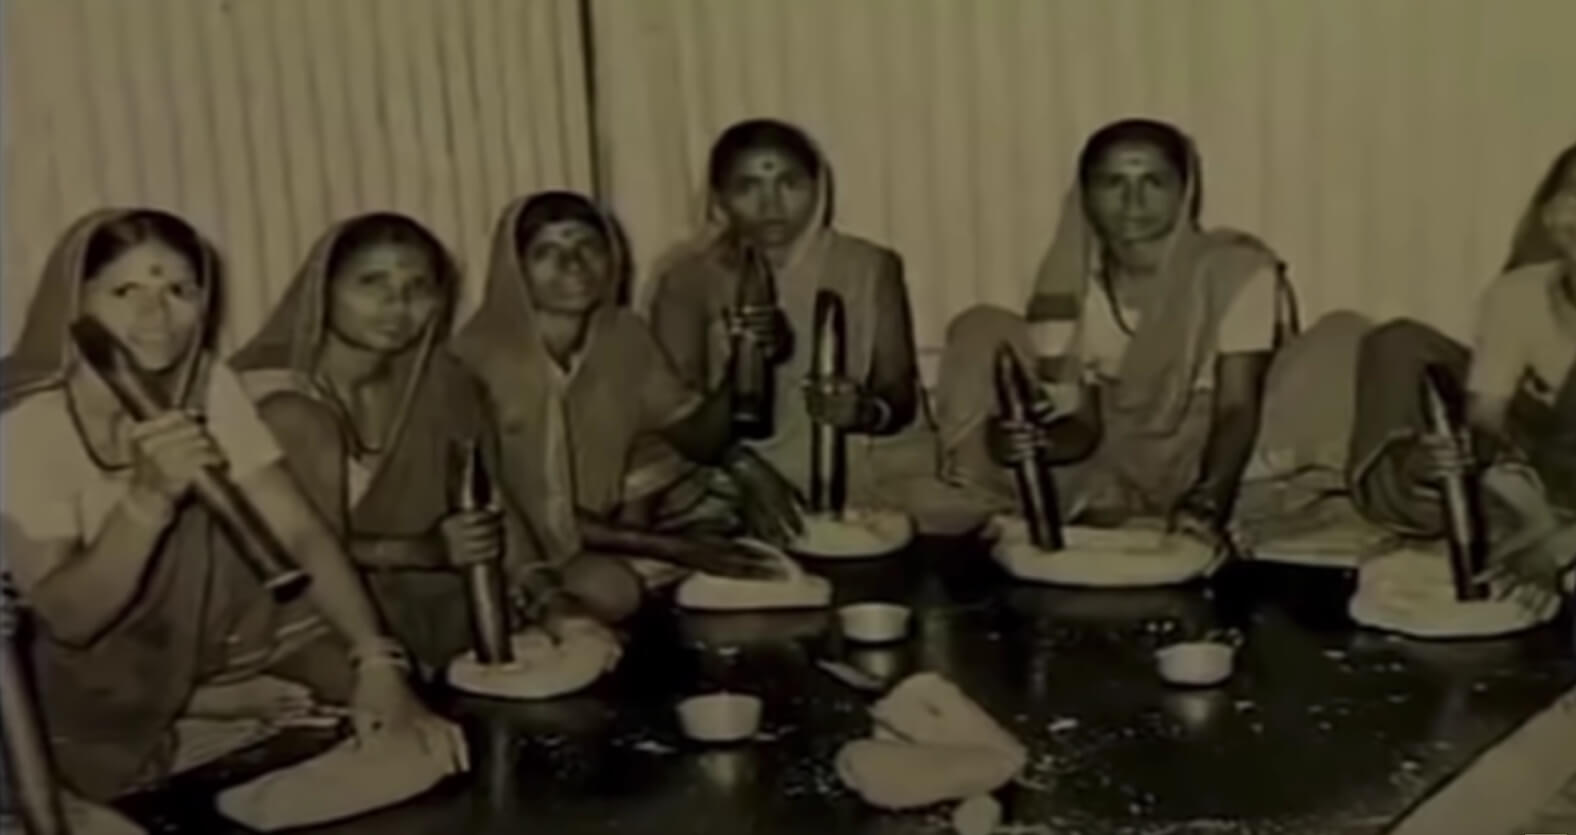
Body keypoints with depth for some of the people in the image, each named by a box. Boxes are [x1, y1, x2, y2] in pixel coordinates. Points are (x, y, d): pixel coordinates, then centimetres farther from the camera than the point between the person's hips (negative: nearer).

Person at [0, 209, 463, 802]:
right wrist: (149, 496, -39)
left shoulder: (208, 386, -8)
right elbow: (68, 618, -24)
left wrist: (376, 664, -28)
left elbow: (300, 532, -15)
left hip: (205, 641, 4)